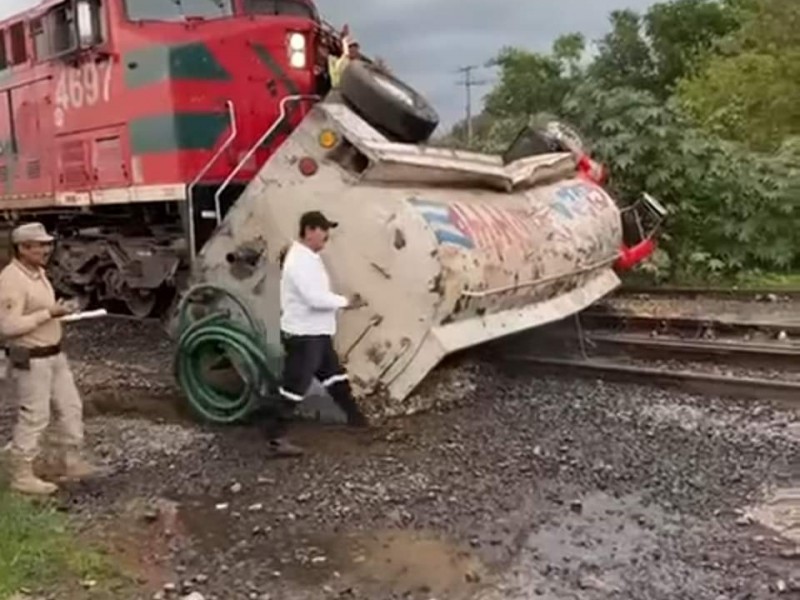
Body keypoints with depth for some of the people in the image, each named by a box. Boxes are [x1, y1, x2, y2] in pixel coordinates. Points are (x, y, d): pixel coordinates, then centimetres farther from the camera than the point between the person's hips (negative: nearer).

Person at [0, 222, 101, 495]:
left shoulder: (38, 272, 9)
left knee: (70, 407, 14)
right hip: (30, 360, -9)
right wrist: (48, 313, -24)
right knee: (33, 418, 0)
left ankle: (71, 462, 27)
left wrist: (56, 310, 10)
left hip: (54, 355, 9)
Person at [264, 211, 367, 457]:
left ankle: (356, 418, 33)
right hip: (302, 335, -10)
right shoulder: (300, 261, -22)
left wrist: (343, 302, 4)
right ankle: (275, 438, 7)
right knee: (294, 387, -3)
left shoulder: (309, 257, 12)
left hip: (317, 333, 10)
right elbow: (316, 298, -29)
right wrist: (347, 302, -18)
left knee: (335, 376, 20)